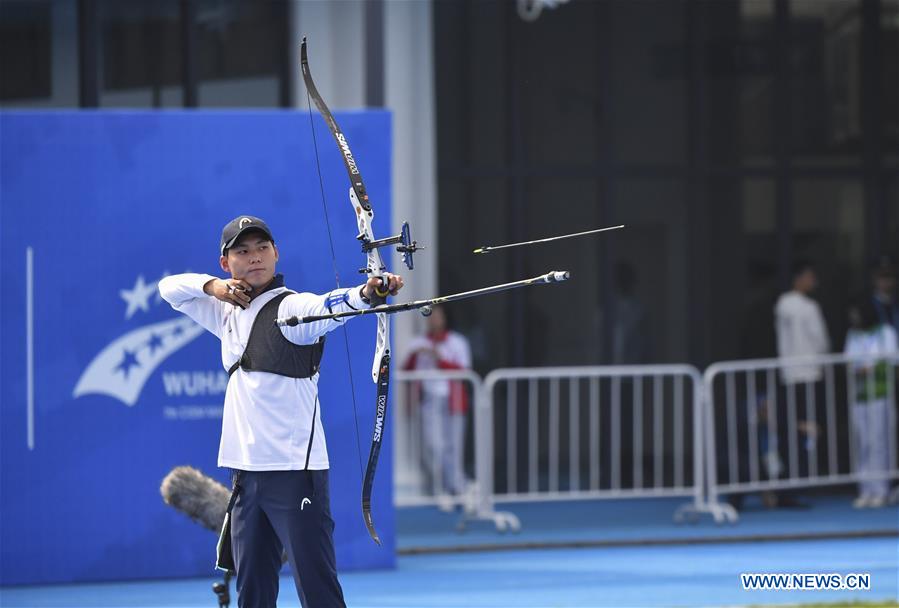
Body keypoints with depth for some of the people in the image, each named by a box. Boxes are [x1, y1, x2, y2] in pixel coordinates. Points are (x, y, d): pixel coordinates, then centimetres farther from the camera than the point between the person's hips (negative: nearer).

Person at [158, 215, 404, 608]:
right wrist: (211, 285, 1)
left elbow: (328, 307, -29)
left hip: (294, 471, -8)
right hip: (246, 470, 8)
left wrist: (366, 293, -52)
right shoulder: (228, 312, 15)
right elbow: (170, 289, 23)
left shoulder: (289, 308, -9)